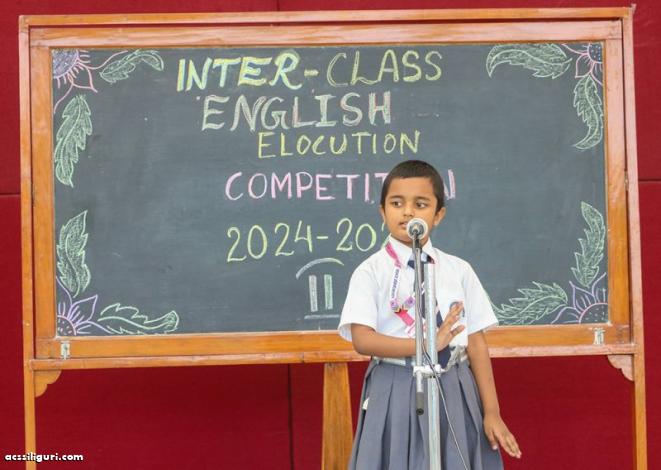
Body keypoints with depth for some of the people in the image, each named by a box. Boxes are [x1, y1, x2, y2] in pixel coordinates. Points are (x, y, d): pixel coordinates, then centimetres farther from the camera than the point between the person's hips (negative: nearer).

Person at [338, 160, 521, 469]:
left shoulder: (459, 271, 5)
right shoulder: (371, 272, -3)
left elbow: (476, 343, 3)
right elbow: (362, 340, -14)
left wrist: (491, 411, -2)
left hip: (453, 395, 2)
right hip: (396, 395, -2)